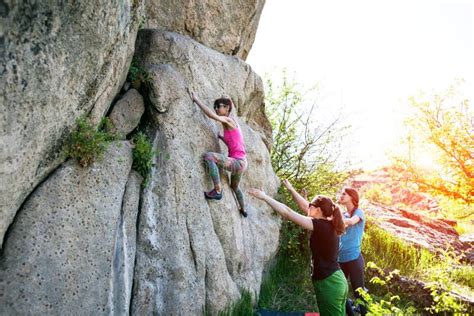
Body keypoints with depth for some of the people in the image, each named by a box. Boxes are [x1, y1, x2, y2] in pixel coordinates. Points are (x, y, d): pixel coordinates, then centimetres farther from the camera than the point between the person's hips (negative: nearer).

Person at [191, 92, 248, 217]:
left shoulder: (228, 120, -9)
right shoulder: (229, 124, 17)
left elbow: (212, 115, -26)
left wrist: (196, 100, -20)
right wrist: (220, 136, 21)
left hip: (237, 162, -10)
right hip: (241, 163, 10)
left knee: (208, 156, -25)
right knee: (234, 186, 33)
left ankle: (217, 190, -22)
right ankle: (243, 210, 56)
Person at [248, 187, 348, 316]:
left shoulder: (321, 225, -18)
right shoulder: (329, 225, 5)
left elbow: (288, 213, -20)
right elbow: (306, 209, 17)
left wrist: (264, 197, -14)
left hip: (328, 284, -8)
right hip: (337, 280, 8)